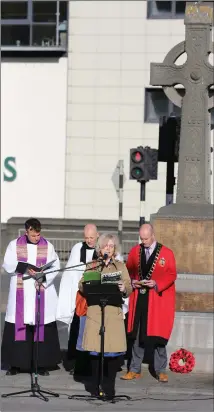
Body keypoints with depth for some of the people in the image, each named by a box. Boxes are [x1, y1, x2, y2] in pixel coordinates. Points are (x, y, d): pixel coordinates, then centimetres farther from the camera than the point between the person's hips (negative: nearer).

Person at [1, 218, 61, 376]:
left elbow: (55, 267, -1)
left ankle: (42, 363, 3)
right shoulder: (14, 245, 4)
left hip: (42, 293, 0)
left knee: (42, 327, -3)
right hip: (20, 293, 0)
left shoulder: (48, 246, 5)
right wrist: (25, 268, -20)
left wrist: (43, 278, -17)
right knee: (18, 327, -2)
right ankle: (15, 364, 5)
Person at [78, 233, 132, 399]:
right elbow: (82, 286, 7)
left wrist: (124, 289, -14)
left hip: (114, 313, 0)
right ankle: (95, 384, 8)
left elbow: (129, 289, 8)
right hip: (95, 312, 0)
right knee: (95, 349, -3)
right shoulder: (91, 266, 14)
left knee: (114, 349, -7)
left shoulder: (121, 266, 15)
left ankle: (109, 385, 2)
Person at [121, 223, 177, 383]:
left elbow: (172, 275, -3)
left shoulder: (167, 253, -2)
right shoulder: (135, 251, 8)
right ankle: (135, 370, 10)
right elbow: (128, 271, 14)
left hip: (159, 300, -3)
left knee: (159, 335, 0)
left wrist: (157, 284, -16)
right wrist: (132, 282, -6)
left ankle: (160, 370, 10)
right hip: (139, 299, 3)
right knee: (138, 335, 4)